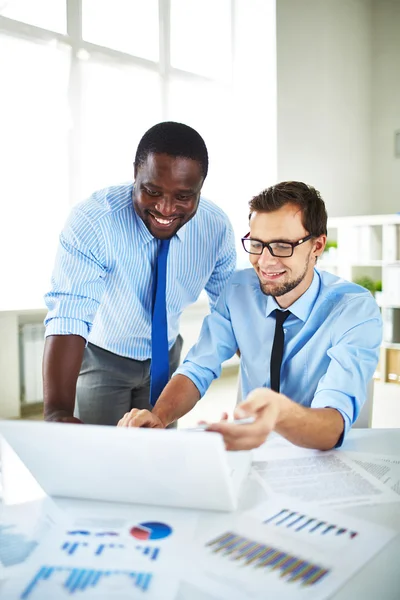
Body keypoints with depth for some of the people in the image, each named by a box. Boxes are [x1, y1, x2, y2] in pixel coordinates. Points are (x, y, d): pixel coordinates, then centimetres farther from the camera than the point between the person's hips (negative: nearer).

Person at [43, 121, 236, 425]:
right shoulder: (91, 220, -30)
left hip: (165, 358, 4)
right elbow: (68, 314, -37)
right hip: (101, 358, -3)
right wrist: (58, 410, -49)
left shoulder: (217, 227, -18)